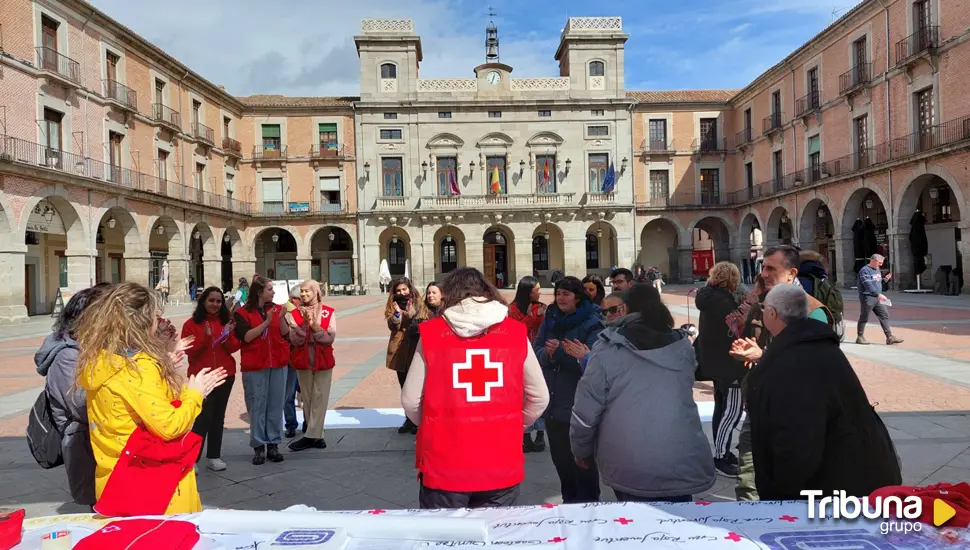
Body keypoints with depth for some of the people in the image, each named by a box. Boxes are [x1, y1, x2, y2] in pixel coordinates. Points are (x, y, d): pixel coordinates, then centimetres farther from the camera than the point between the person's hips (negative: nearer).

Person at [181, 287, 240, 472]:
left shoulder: (226, 322, 6)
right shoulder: (191, 324, -3)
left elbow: (234, 348, -1)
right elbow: (189, 351, -10)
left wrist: (228, 335, -19)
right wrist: (206, 337, -23)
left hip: (225, 375, 4)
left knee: (218, 416, 9)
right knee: (204, 416, -11)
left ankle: (214, 456, 17)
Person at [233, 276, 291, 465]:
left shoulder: (276, 309, 8)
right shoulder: (242, 313, -2)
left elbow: (286, 334, 4)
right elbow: (246, 337, -13)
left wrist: (281, 319, -12)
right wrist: (266, 322, -18)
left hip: (278, 364, 3)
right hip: (254, 366, -3)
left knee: (276, 406, 5)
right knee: (257, 406, -1)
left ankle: (273, 444, 12)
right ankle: (259, 447, 7)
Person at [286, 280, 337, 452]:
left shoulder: (328, 312, -3)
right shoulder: (294, 314, 1)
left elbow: (330, 338, -10)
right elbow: (295, 340, -8)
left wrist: (315, 326, -22)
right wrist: (305, 323, -20)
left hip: (323, 361, -2)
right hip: (303, 362, 2)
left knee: (319, 399, -2)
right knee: (307, 399, 7)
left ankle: (310, 436, 4)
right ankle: (317, 436, 16)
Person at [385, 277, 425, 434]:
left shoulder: (418, 304, -1)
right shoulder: (393, 305, 9)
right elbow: (392, 326, -3)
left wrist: (411, 314, -23)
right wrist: (397, 314, -20)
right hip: (399, 351, 4)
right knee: (405, 387, 12)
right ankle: (409, 419, 23)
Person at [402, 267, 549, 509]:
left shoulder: (432, 333, -5)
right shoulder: (515, 333, -2)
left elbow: (410, 401, -3)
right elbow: (539, 397, 3)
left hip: (444, 465, -1)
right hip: (502, 464, 1)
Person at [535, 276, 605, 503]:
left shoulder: (592, 324, -11)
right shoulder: (550, 320, 6)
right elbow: (535, 352, 1)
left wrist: (560, 351, -24)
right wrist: (547, 353, -20)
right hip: (553, 402, 6)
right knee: (560, 457, 17)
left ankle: (588, 503, 24)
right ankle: (569, 500, 35)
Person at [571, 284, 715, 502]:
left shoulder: (608, 350, -4)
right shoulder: (683, 347, 7)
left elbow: (585, 411, -2)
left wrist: (582, 451, 13)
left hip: (630, 467, -2)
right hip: (683, 464, 3)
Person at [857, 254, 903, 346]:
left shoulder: (877, 270, 15)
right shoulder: (865, 271, -14)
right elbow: (868, 285, -24)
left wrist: (885, 279, 4)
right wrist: (879, 294, -32)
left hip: (877, 298, 9)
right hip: (867, 297, -9)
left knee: (884, 315, 4)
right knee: (864, 318, 0)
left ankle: (890, 337, 6)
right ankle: (860, 338, 10)